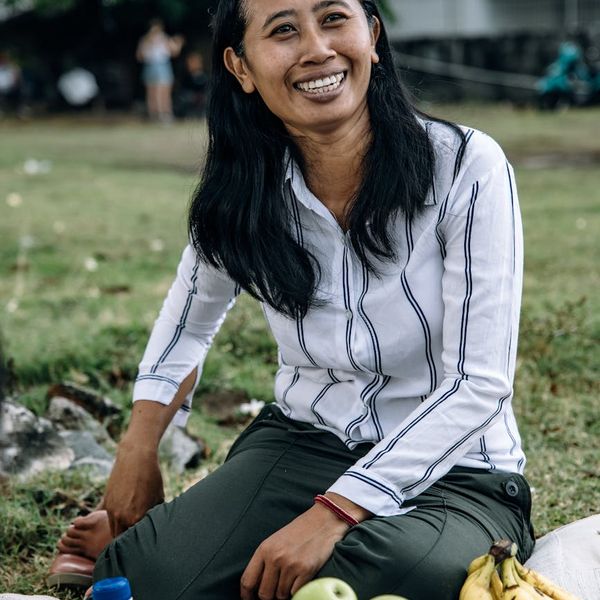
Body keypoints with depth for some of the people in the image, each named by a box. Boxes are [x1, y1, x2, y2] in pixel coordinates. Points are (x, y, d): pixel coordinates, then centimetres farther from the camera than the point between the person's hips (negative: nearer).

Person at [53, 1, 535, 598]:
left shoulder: (464, 165, -16)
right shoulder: (241, 192, -4)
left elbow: (479, 382, -18)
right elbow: (189, 321, 17)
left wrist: (334, 512, -25)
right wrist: (137, 452, 5)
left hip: (456, 471, -1)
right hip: (301, 442, 2)